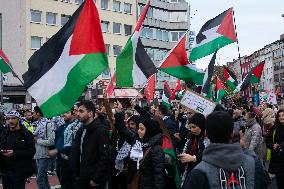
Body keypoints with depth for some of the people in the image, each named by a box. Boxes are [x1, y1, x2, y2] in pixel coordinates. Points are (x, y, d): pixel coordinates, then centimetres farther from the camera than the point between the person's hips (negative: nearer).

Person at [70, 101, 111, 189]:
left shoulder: (100, 130, -14)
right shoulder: (81, 130, 10)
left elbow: (105, 158, -20)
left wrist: (96, 180, -19)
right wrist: (76, 175, 8)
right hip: (81, 180, 7)